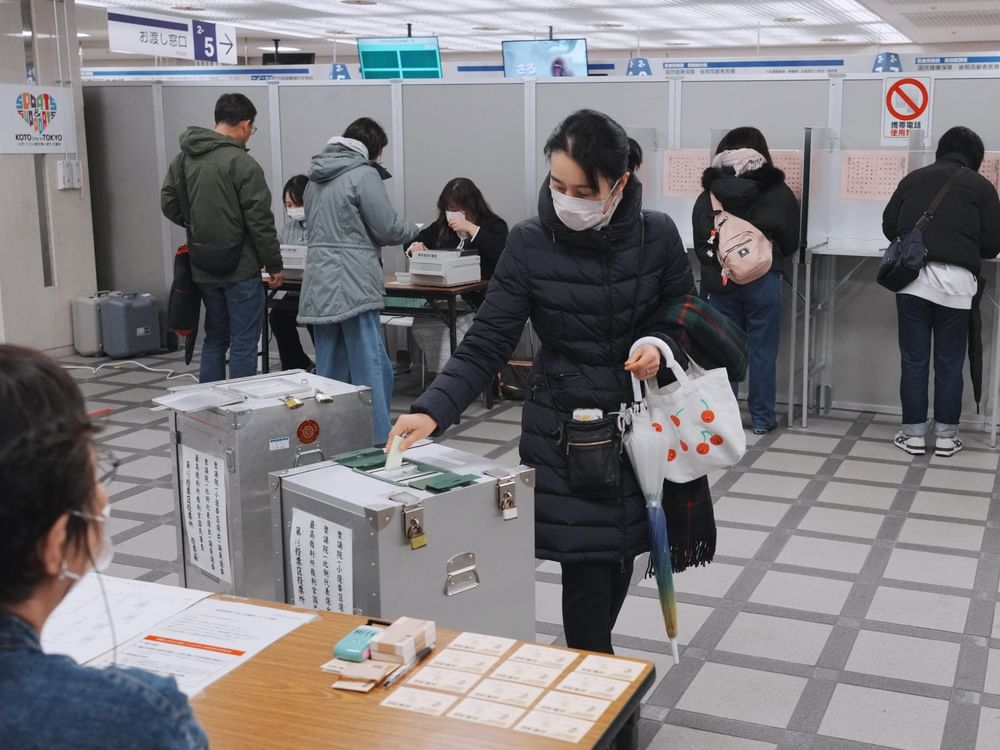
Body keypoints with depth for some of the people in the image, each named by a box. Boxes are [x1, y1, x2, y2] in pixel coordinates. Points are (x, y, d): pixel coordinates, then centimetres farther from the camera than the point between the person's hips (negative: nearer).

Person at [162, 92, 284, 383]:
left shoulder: (183, 158, 6)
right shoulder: (241, 162, -15)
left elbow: (168, 203, 12)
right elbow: (259, 220, -15)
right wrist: (274, 265, -7)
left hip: (203, 269, 7)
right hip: (240, 269, -7)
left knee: (215, 338, 18)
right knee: (243, 344, 1)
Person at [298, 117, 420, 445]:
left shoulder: (316, 178, 15)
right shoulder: (363, 174, -9)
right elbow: (387, 228, -9)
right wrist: (415, 231, 10)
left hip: (319, 283, 8)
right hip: (353, 285, -8)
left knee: (330, 371, 11)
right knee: (372, 368, -5)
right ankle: (378, 441, -5)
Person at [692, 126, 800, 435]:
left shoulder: (708, 194, 4)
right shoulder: (778, 192, -1)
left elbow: (699, 242, 4)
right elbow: (790, 242, 6)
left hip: (718, 279, 2)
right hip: (762, 279, -2)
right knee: (762, 350, 6)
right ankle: (761, 419, 13)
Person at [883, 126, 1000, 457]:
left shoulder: (914, 178, 15)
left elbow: (889, 226, 16)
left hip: (912, 275, 1)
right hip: (955, 279, -1)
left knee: (914, 360, 6)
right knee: (949, 363, 7)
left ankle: (913, 435, 9)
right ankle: (946, 436, 12)